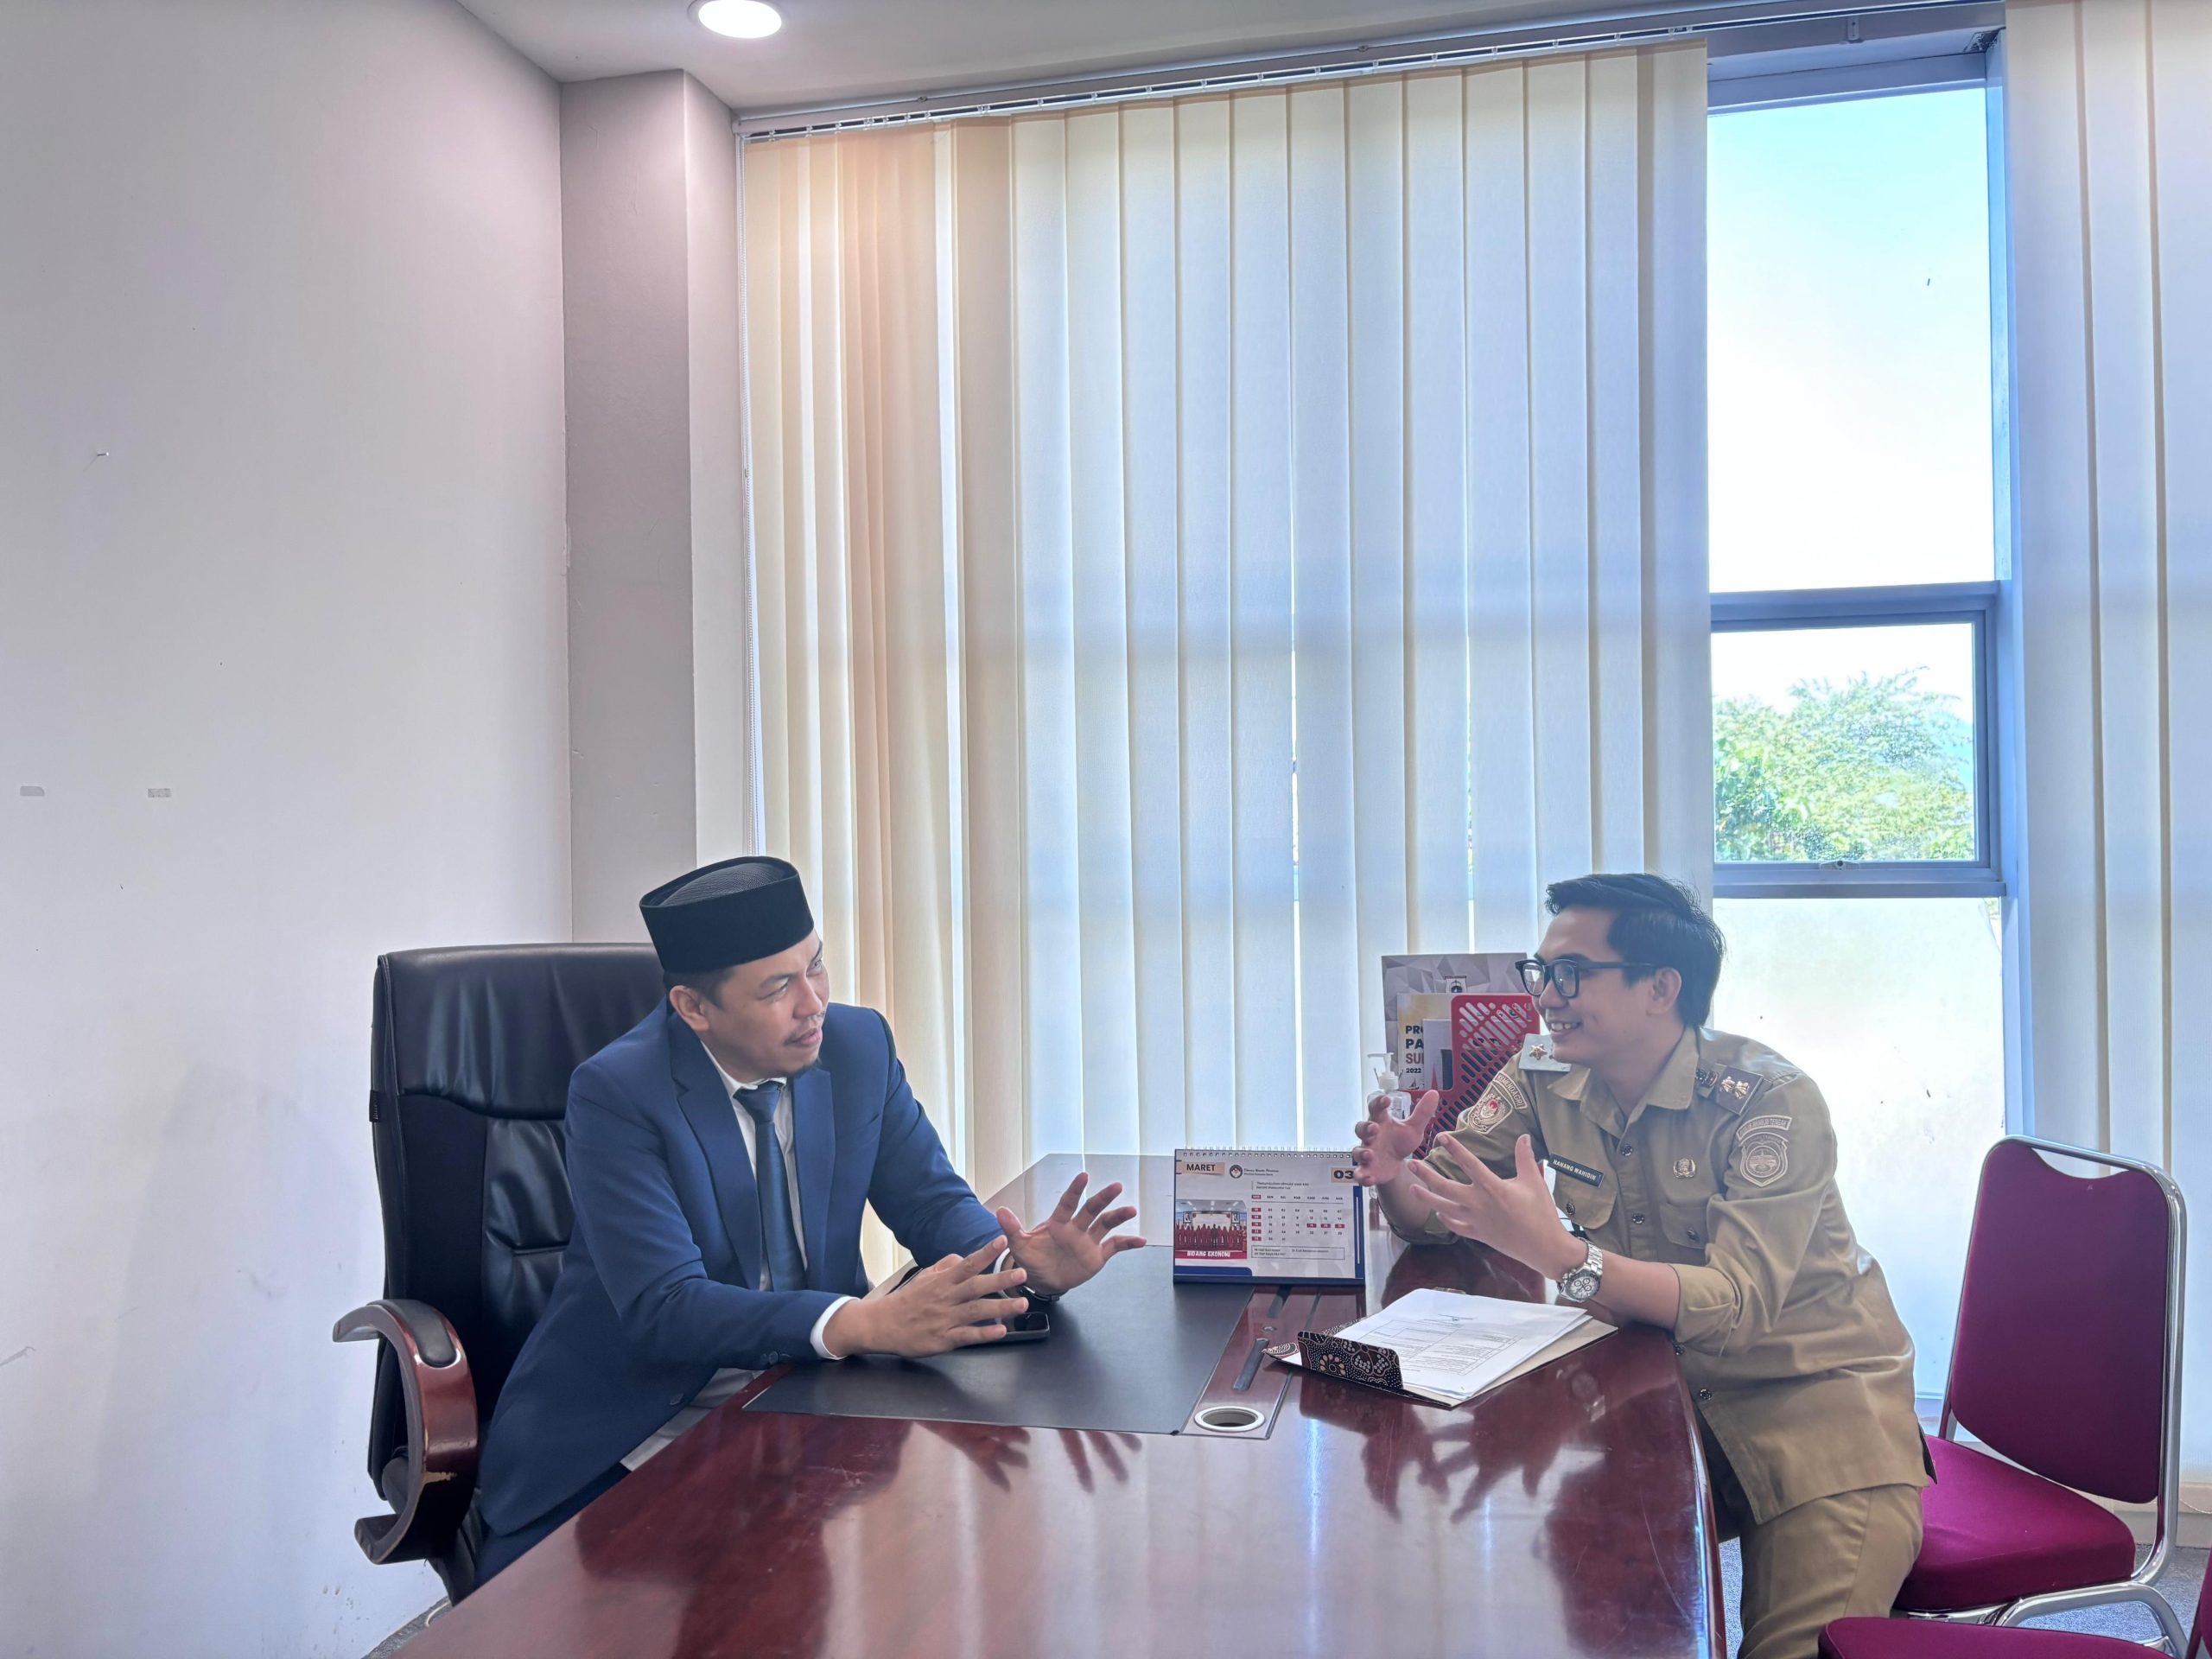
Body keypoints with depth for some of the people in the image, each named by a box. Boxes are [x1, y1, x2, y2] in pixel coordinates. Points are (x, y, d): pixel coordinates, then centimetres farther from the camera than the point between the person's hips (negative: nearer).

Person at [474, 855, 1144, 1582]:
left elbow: (933, 1202, 3)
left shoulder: (859, 1044, -2)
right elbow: (663, 1307, -26)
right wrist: (867, 1322, -40)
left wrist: (1019, 1265, -21)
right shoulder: (617, 1092, -17)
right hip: (644, 1419, -3)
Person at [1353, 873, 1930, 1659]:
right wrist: (1395, 1174, -26)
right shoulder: (1542, 1081, -3)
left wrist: (1560, 1254, -44)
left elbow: (1737, 1308, -30)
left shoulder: (1773, 1103, -20)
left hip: (1812, 1388, -4)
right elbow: (1431, 1210, -1)